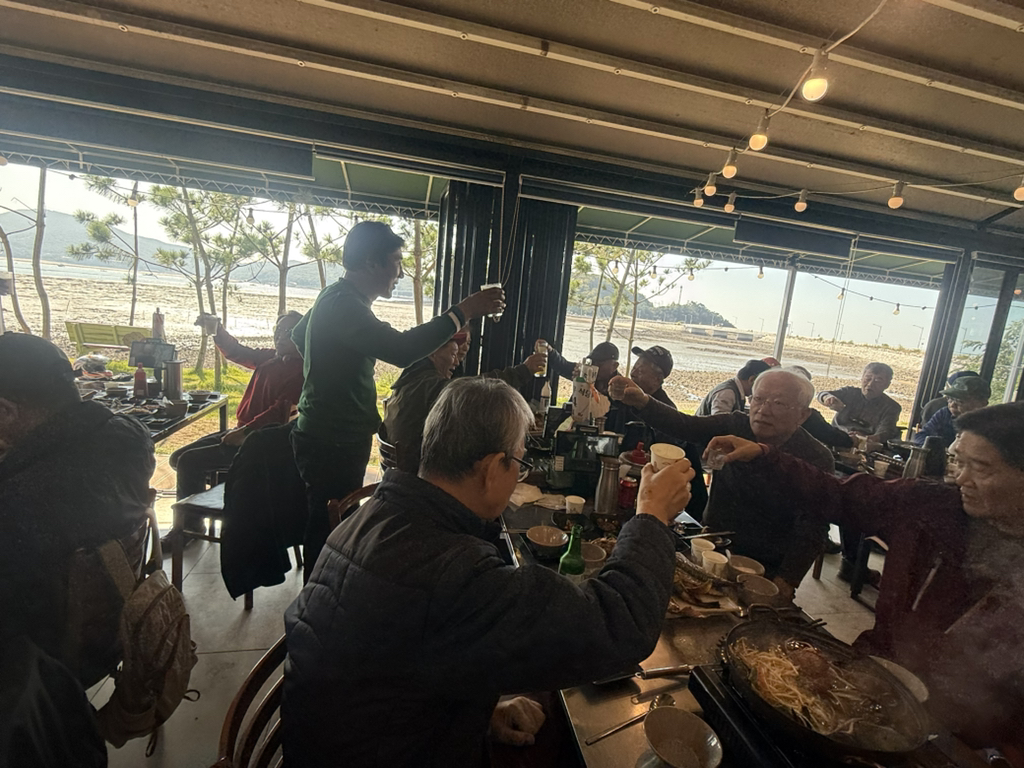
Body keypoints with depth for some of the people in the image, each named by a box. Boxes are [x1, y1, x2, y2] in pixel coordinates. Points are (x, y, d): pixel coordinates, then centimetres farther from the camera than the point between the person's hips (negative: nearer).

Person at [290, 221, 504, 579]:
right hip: (333, 445, -11)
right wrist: (464, 311, -31)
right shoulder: (345, 304, -21)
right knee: (329, 536, 0)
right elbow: (401, 350, -36)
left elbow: (298, 334, 31)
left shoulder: (335, 297, 13)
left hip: (332, 438, 11)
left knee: (329, 531, 20)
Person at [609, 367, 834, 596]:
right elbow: (684, 426, -18)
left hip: (765, 570, -2)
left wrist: (786, 582, -23)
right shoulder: (736, 426, -4)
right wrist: (642, 402, -36)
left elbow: (811, 530, -13)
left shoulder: (817, 460, -10)